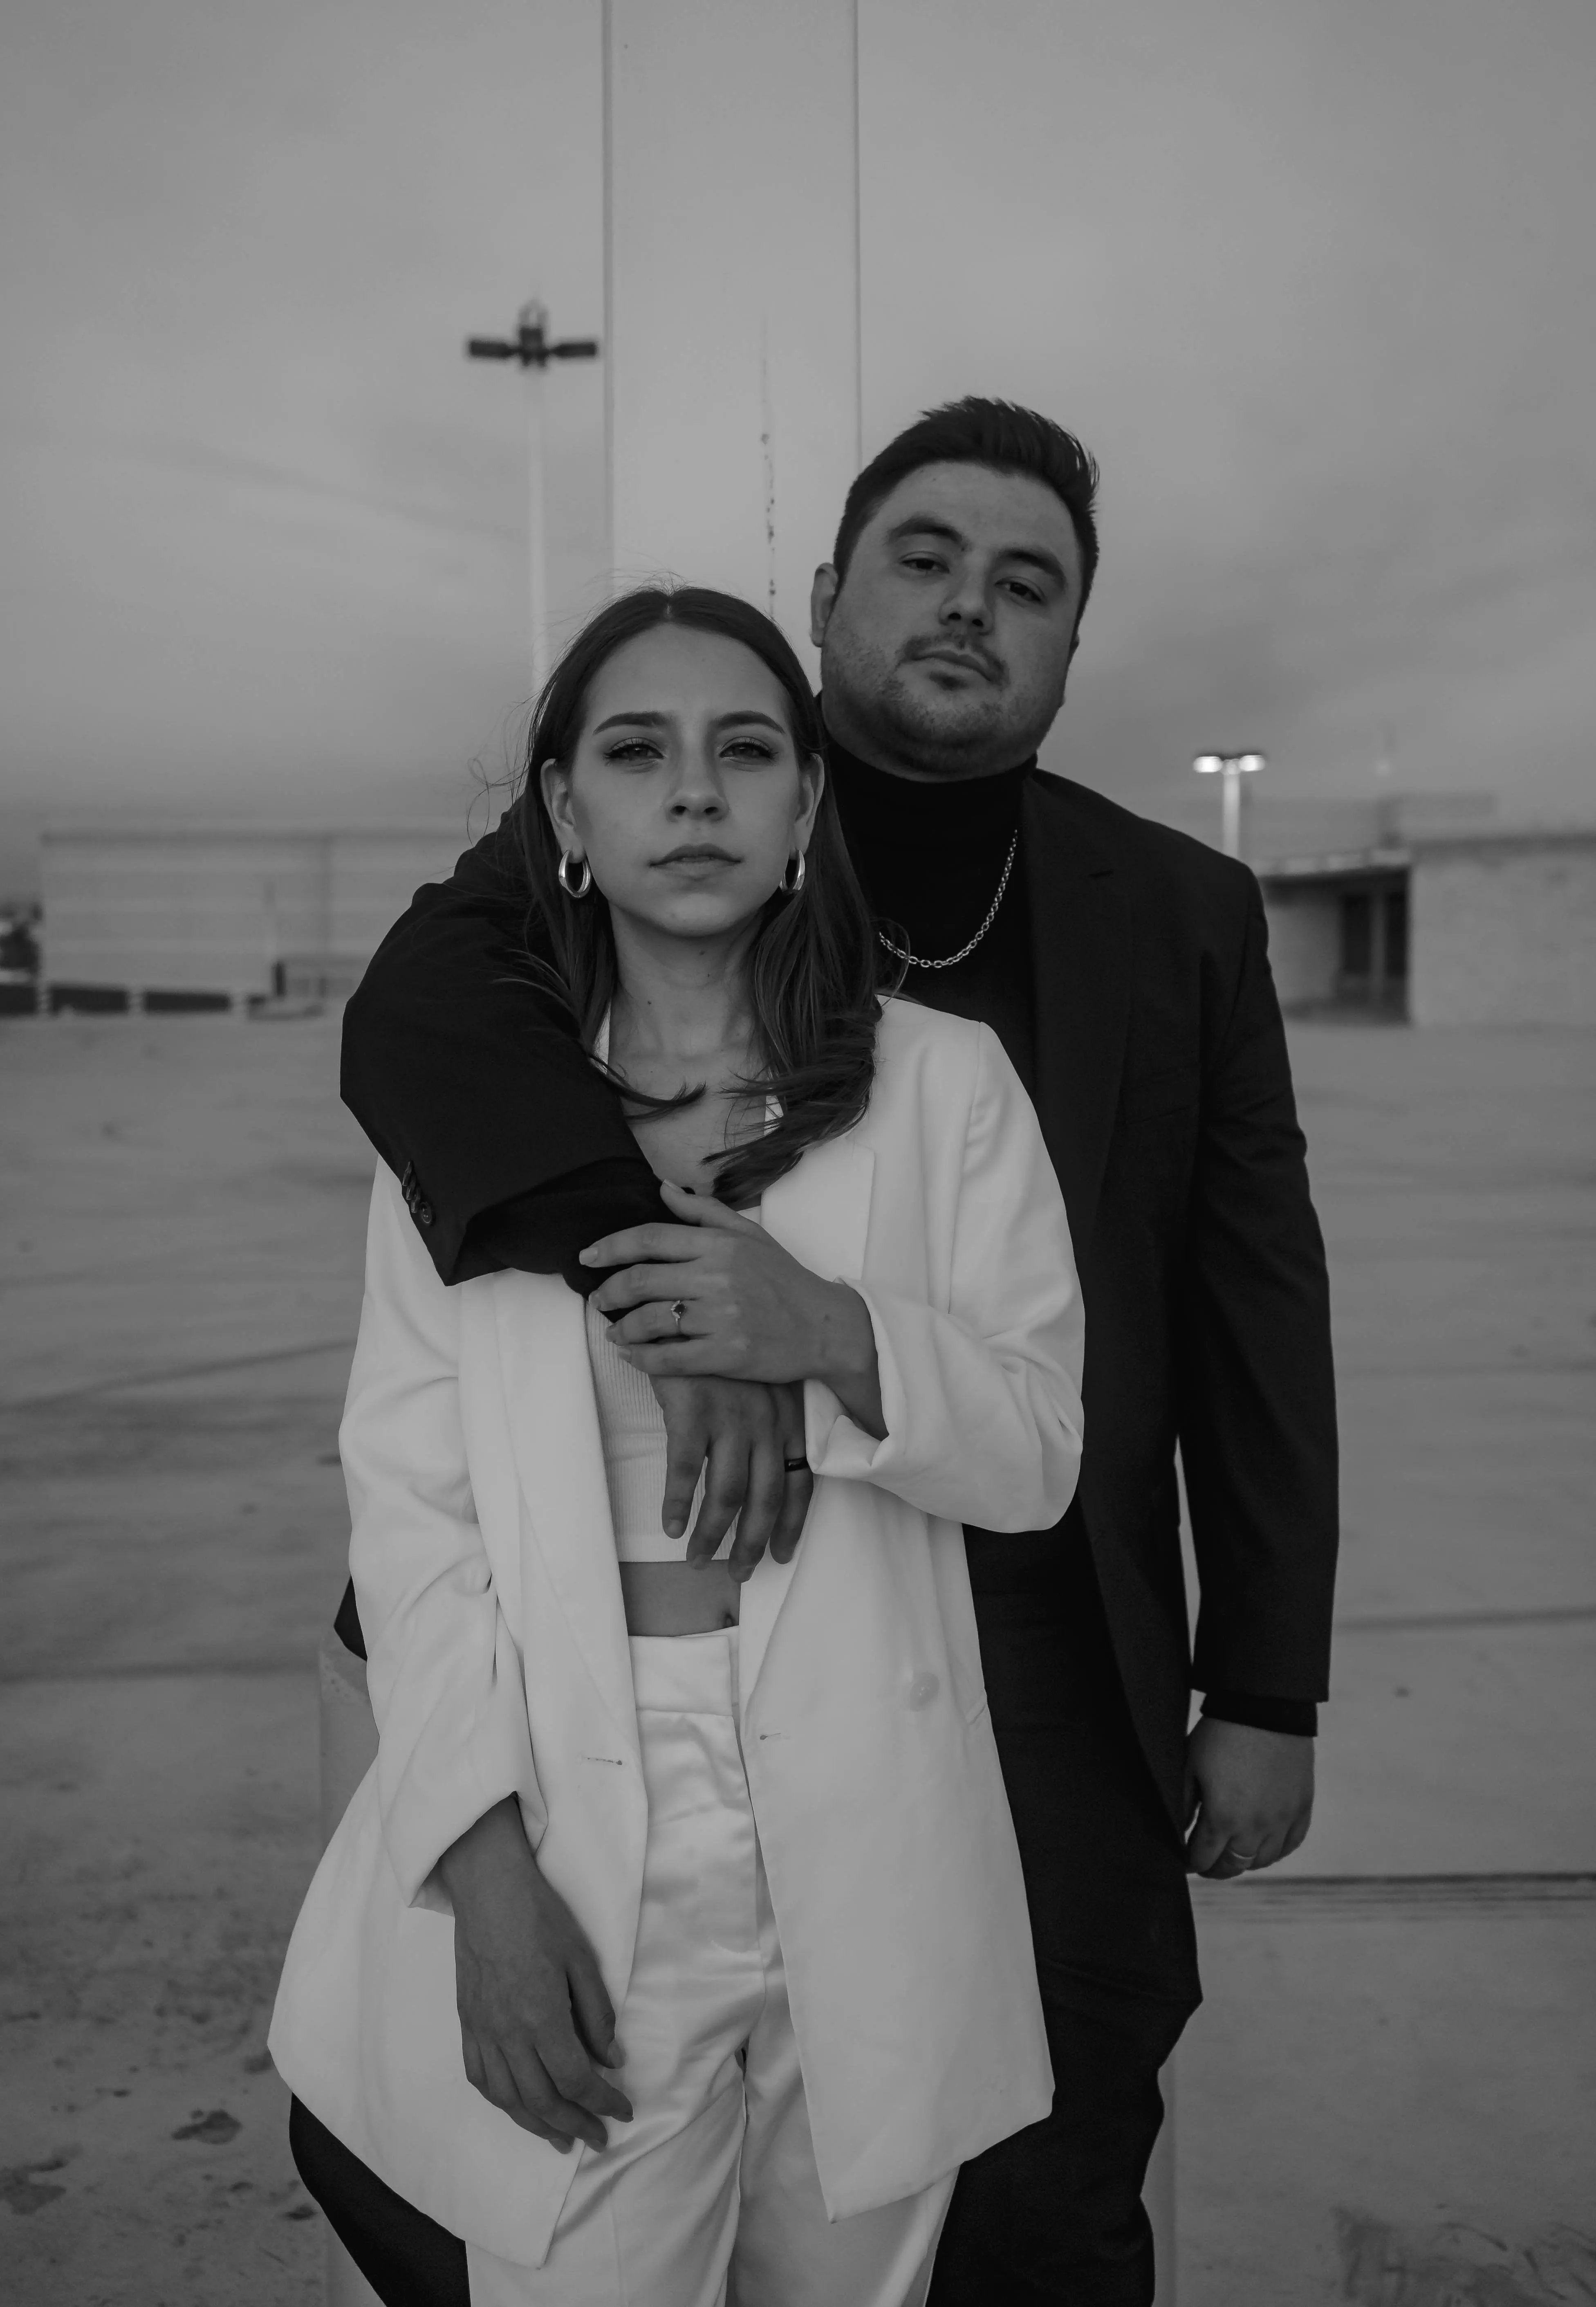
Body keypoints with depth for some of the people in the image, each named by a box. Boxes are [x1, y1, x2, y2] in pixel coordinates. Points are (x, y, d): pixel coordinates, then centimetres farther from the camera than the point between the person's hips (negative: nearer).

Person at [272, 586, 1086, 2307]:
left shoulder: (946, 1083, 1)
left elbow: (1040, 1454, 3)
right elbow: (409, 1498, -3)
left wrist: (834, 1338, -17)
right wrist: (487, 1864, -12)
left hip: (871, 1866, 1)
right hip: (578, 1856, 0)